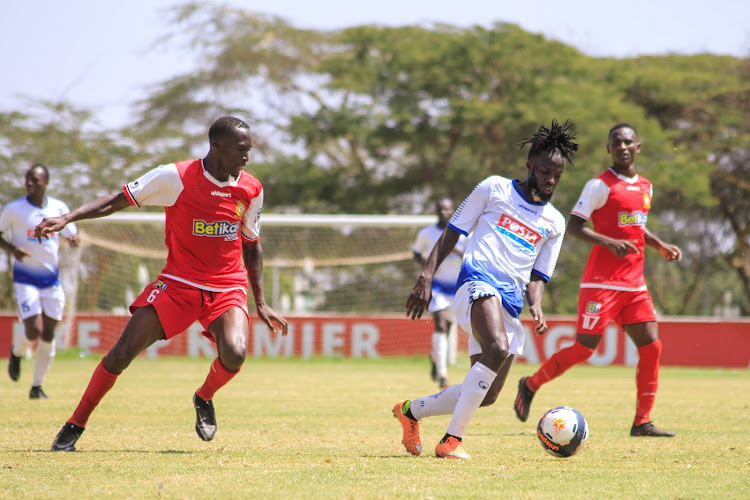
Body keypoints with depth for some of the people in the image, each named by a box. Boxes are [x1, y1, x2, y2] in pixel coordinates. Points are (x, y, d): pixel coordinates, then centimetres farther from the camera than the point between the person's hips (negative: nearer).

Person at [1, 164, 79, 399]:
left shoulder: (59, 208, 1)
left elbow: (71, 236, 10)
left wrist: (74, 240, -14)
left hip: (51, 279, 3)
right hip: (25, 280, -3)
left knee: (48, 335, 3)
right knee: (33, 331, -15)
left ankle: (37, 387, 16)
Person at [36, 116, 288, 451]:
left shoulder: (251, 190, 1)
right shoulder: (176, 177, -11)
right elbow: (117, 201, -6)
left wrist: (261, 303, 11)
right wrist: (67, 218, -19)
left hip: (228, 287, 2)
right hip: (178, 282, -2)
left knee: (234, 354, -26)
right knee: (123, 351, -13)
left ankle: (204, 398, 9)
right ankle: (75, 426, 5)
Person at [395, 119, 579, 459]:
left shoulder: (554, 223, 20)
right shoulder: (494, 189, 8)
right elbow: (453, 231, 9)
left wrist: (536, 306, -2)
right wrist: (427, 275, -3)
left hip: (510, 302, 6)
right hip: (478, 282, -6)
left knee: (486, 395, 3)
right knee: (498, 349, -34)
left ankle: (411, 411, 28)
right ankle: (452, 440, -29)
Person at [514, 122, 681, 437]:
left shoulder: (645, 187, 16)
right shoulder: (600, 185, -7)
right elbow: (574, 225, -12)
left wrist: (661, 246, 16)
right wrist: (610, 242, -24)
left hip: (634, 286, 7)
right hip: (602, 282, -7)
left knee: (651, 347, -3)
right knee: (584, 349, -8)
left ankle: (642, 422, 2)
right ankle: (530, 385, 14)